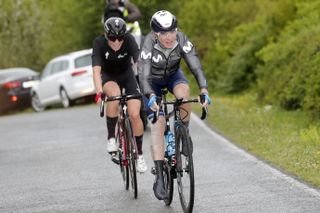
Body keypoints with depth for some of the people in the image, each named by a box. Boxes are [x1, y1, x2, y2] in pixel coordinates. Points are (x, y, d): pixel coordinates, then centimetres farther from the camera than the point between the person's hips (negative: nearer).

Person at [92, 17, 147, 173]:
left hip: (127, 75, 1)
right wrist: (99, 92, -51)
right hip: (108, 76, -1)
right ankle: (111, 137, -20)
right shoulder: (99, 43, -28)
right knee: (114, 94, -36)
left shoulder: (129, 40, -27)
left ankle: (139, 154, 7)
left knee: (135, 115, -14)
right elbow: (96, 70, -37)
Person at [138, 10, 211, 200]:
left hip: (173, 75, 2)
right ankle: (159, 178, -16)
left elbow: (196, 66, -33)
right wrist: (151, 97, -59)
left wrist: (204, 92, -48)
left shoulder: (181, 40, -28)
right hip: (153, 80, -2)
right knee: (158, 124, -15)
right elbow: (143, 76, -41)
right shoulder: (149, 44, -34)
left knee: (184, 94, -34)